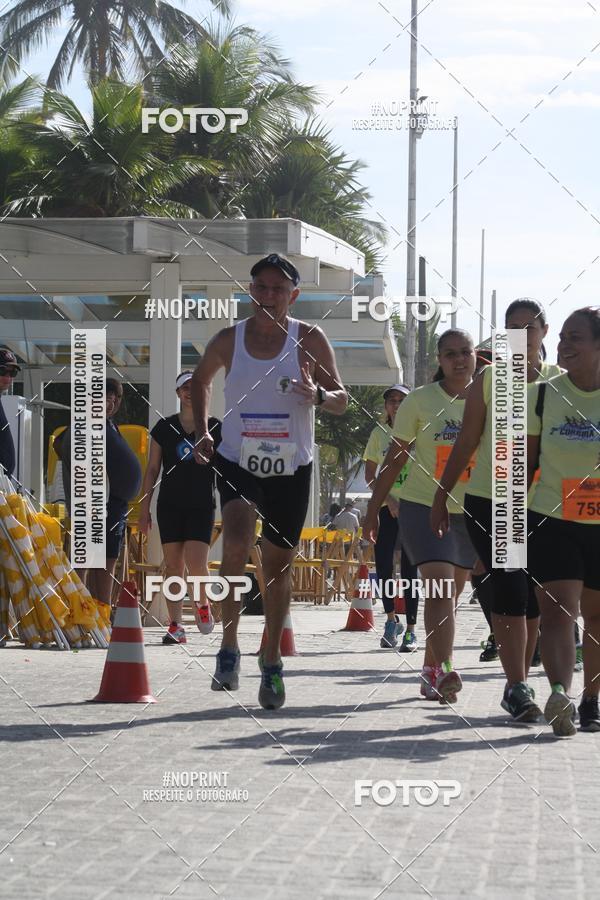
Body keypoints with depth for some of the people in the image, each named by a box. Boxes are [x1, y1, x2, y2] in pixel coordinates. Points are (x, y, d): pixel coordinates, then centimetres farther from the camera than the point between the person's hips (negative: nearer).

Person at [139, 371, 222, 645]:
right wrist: (144, 508, 5)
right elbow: (152, 469, 9)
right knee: (173, 565, 1)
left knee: (196, 563, -16)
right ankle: (176, 626, 5)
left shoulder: (215, 428, 4)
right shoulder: (164, 427, 7)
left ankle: (202, 603, 14)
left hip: (202, 506, -2)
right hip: (170, 506, 2)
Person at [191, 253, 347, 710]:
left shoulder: (310, 340, -4)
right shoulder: (229, 340, 0)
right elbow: (201, 380, 19)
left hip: (291, 468, 1)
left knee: (279, 565, 9)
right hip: (237, 461, -1)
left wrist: (319, 395, -25)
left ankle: (272, 662, 26)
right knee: (237, 543, -26)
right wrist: (202, 432, 7)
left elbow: (342, 401, -2)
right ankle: (229, 647, -16)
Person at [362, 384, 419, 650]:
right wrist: (388, 499, -8)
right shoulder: (379, 433, 7)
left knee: (409, 568, -2)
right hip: (386, 508, 2)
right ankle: (391, 619, 18)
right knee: (382, 564, -3)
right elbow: (369, 474, 6)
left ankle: (410, 629, 3)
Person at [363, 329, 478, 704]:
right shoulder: (420, 401, -5)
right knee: (440, 590, -19)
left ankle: (431, 673, 21)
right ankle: (444, 670, -28)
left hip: (469, 514, 3)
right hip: (423, 506, -3)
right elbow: (396, 458, 1)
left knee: (448, 595, 10)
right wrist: (374, 509, 1)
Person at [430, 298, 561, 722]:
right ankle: (517, 687, -12)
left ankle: (520, 684, 16)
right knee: (509, 590, -11)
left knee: (533, 595, 5)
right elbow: (467, 441, 6)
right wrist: (442, 495, 3)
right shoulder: (489, 379, 3)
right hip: (489, 500, -2)